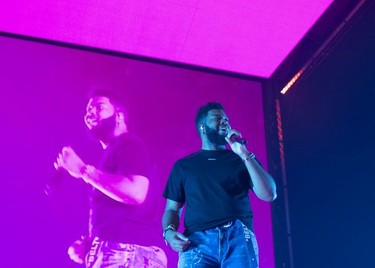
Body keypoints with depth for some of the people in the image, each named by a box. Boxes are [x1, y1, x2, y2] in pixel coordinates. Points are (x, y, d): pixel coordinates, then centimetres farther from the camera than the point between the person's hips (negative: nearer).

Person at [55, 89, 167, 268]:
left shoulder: (129, 145, -4)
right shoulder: (112, 153, 25)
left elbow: (136, 192, -24)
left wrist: (83, 170, -18)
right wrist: (88, 243, 13)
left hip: (128, 253, -10)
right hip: (114, 253, 10)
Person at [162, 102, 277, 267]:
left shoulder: (241, 160, 18)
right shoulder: (183, 166, 19)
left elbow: (269, 195, 5)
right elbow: (172, 209, 16)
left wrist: (245, 155, -1)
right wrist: (169, 232, -5)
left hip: (239, 238, 1)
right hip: (198, 240, 0)